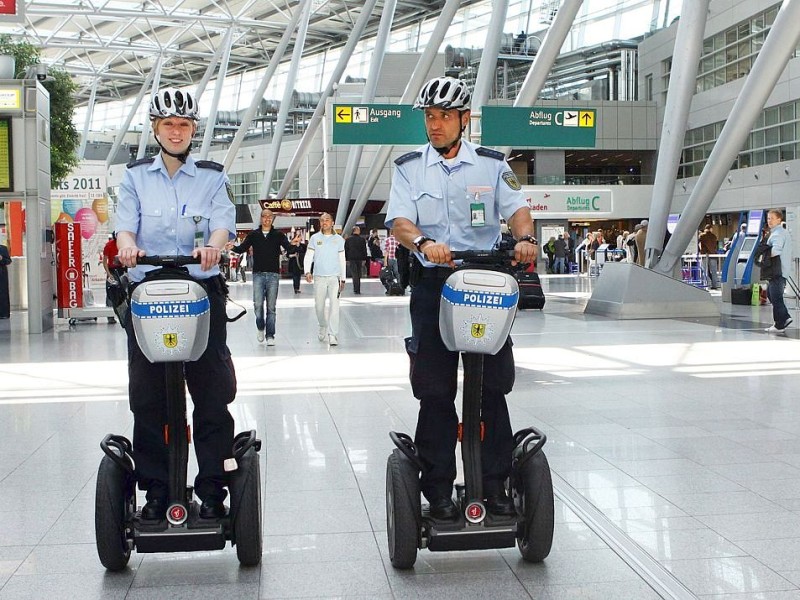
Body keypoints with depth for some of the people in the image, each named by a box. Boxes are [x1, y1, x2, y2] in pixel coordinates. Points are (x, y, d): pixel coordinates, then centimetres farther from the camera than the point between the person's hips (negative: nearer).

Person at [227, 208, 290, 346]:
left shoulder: (278, 235, 5)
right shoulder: (254, 234, 7)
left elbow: (288, 248, -6)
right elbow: (242, 248, 2)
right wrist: (233, 248, -19)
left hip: (273, 274, 0)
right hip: (258, 274, 0)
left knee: (271, 307, 3)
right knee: (258, 304, -8)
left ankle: (270, 336, 8)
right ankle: (260, 328, 19)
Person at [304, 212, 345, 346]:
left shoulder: (338, 239, 7)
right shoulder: (315, 238, 6)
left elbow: (342, 260, 11)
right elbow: (308, 256, 3)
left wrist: (343, 279, 11)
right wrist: (307, 271, -13)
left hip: (334, 277, -1)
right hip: (319, 277, 1)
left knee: (334, 305, -13)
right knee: (319, 306, 7)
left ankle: (333, 335, -13)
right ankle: (323, 327, 34)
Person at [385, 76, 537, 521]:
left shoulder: (493, 164, 10)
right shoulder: (409, 167, 8)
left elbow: (517, 208, -1)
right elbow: (399, 220, -4)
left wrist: (526, 238, -23)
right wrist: (423, 242, -26)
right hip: (433, 284, 0)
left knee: (493, 388, 2)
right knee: (435, 391, 0)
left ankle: (496, 485, 12)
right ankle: (439, 489, 9)